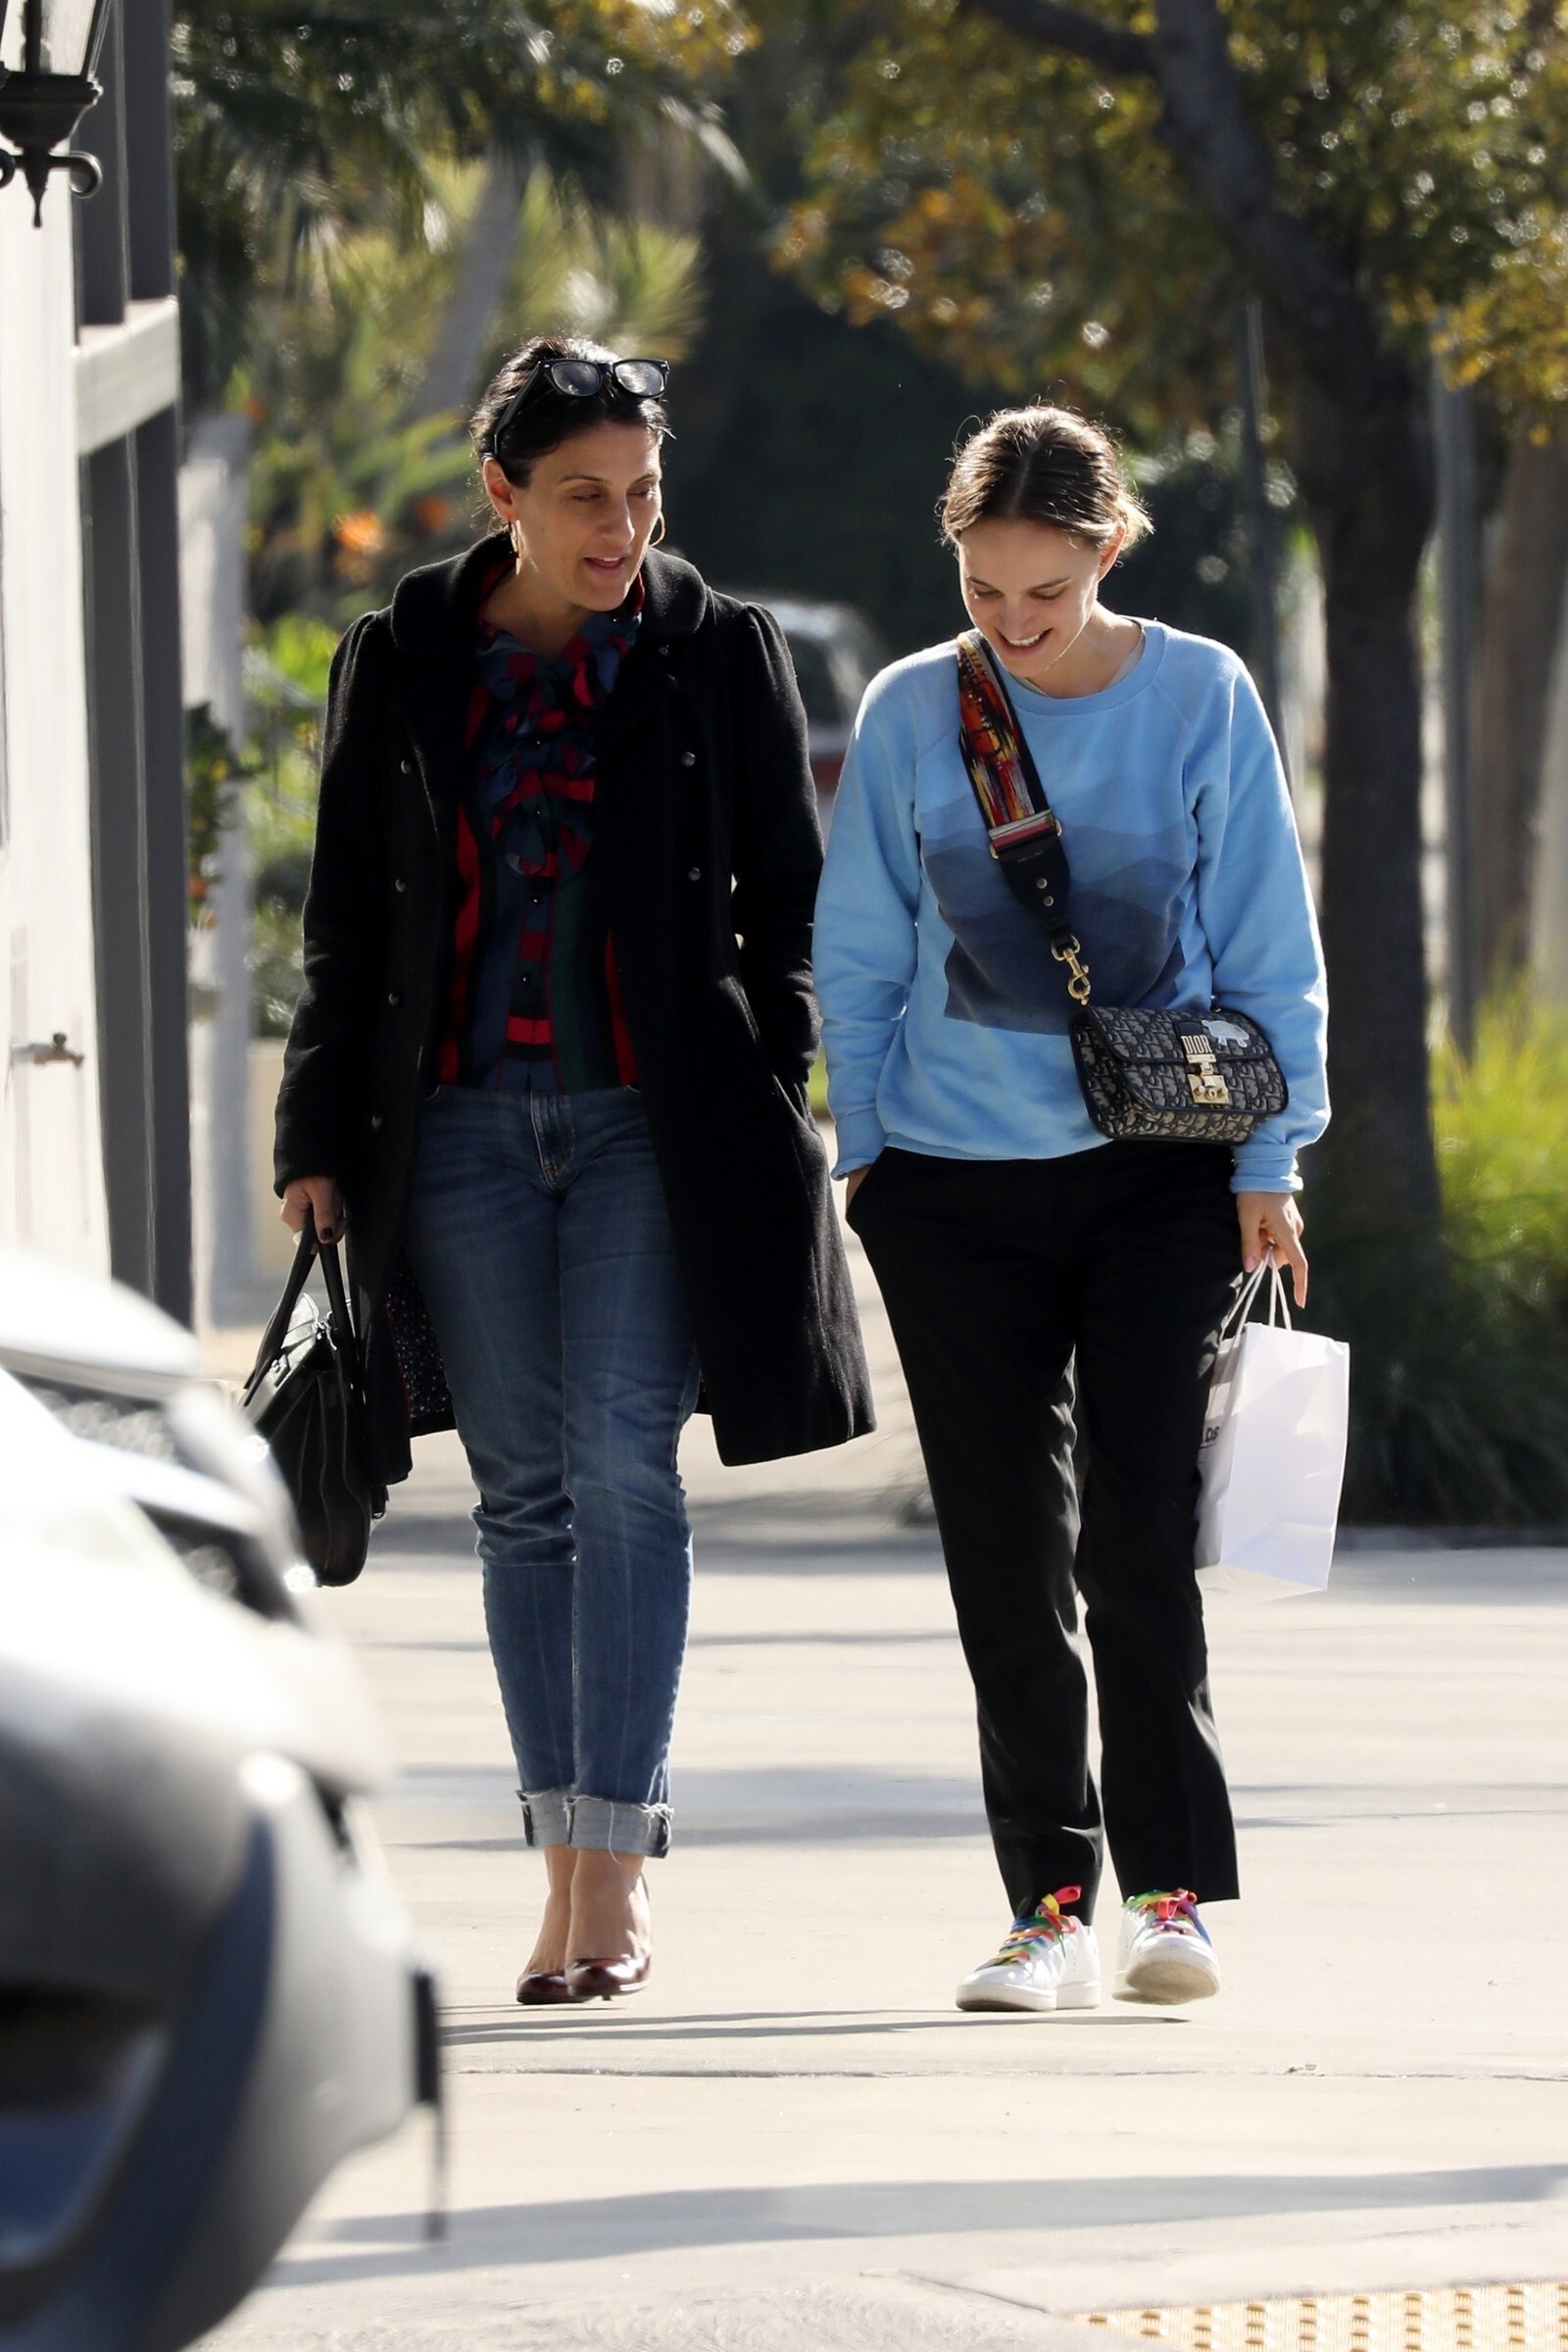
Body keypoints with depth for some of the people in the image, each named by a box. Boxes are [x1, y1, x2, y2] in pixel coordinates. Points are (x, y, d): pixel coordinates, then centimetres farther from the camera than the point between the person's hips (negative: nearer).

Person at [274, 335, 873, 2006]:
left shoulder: (719, 657, 4)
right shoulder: (400, 667, 8)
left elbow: (789, 897, 7)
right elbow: (347, 923, 11)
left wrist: (767, 1099, -1)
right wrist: (321, 1141, 8)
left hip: (654, 1117, -2)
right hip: (463, 1118, 2)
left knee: (620, 1462, -13)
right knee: (523, 1487, 3)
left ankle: (615, 1867, -14)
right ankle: (570, 1872, 8)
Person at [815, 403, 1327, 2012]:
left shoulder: (1200, 698, -1)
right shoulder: (910, 716, 2)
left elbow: (1265, 946, 4)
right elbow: (858, 958, 10)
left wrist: (1268, 1162, 1)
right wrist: (863, 1154, 6)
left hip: (1162, 1180, -2)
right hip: (957, 1193, 2)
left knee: (1141, 1531, -9)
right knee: (1005, 1558, 2)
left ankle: (1172, 1891, -3)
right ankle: (1052, 1905, 7)